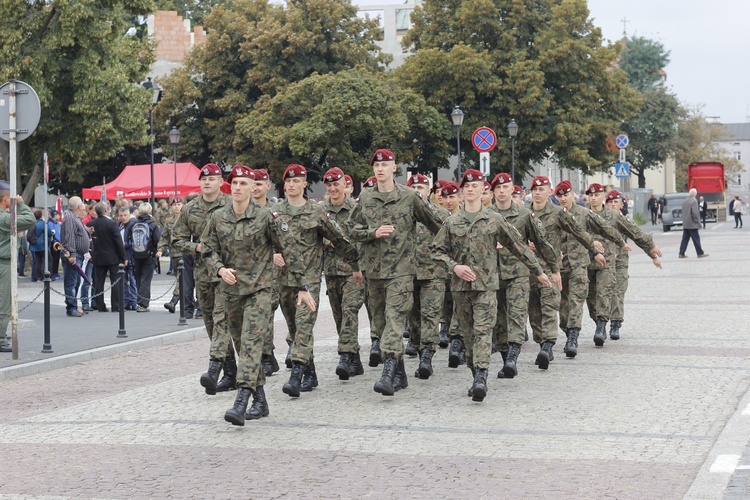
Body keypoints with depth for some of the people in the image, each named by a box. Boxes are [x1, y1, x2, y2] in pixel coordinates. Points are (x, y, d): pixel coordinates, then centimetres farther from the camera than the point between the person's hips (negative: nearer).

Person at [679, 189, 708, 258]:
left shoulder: (685, 201, 9)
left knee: (685, 239, 9)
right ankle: (700, 253, 5)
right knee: (696, 239, 0)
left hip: (685, 224, 7)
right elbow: (695, 212, -21)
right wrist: (697, 221, -11)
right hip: (692, 224, -7)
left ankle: (681, 254, 7)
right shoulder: (694, 201, -16)